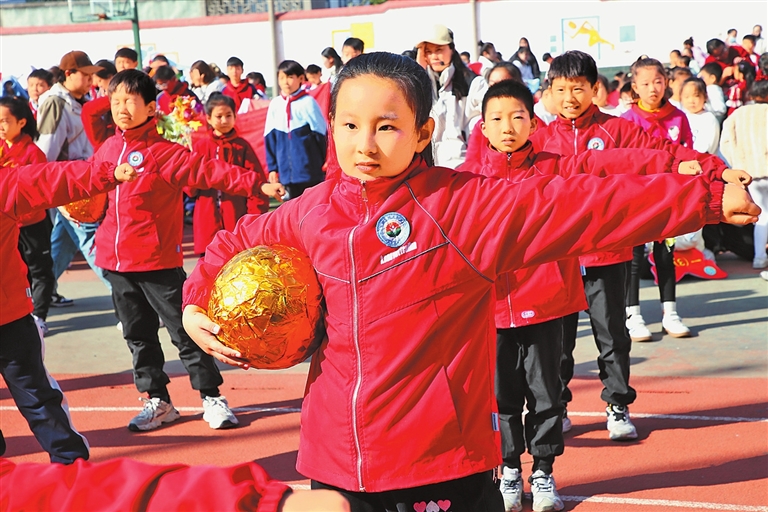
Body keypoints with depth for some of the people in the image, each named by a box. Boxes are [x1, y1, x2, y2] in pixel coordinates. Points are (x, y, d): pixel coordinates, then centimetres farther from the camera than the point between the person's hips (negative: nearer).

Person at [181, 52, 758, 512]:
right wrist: (197, 305, 9)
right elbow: (236, 244, 24)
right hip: (335, 463, 4)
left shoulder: (462, 204, -10)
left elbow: (581, 206, -18)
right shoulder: (312, 213, 5)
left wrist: (708, 198, -24)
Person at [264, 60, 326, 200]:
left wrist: (323, 162, 2)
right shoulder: (275, 105, 4)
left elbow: (321, 134, -2)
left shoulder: (307, 102, -7)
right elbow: (270, 139, 8)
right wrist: (272, 167, 6)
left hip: (309, 170, -4)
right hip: (287, 171, 4)